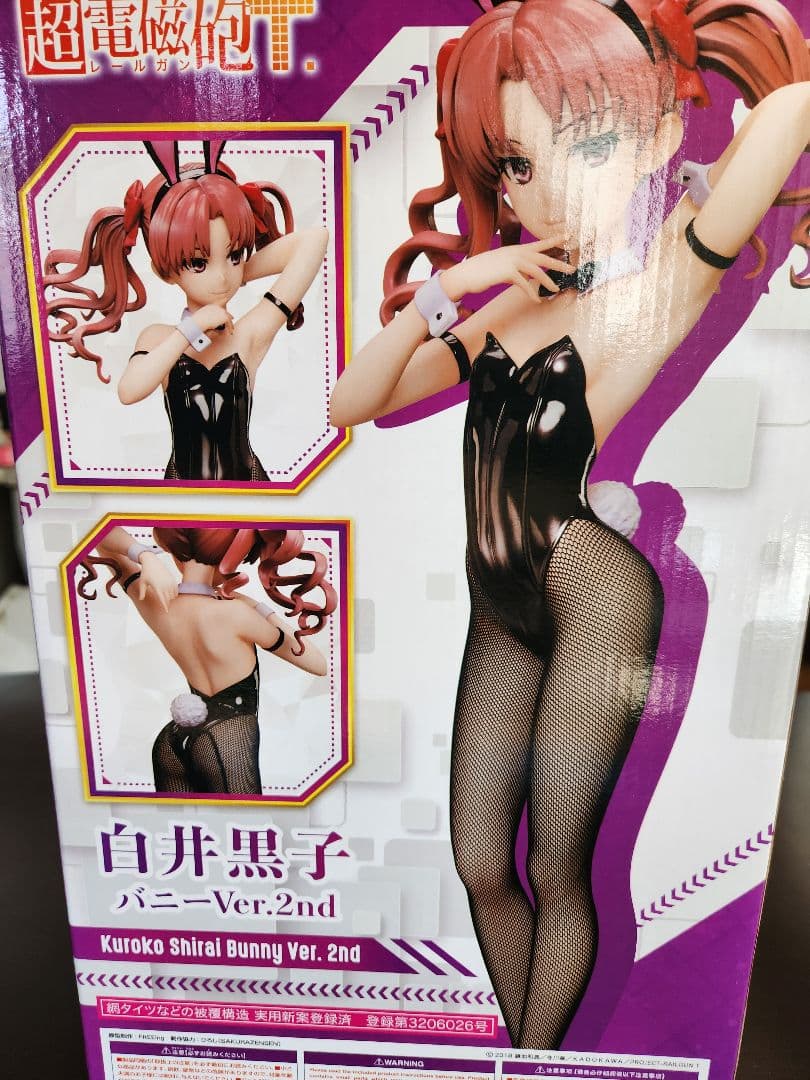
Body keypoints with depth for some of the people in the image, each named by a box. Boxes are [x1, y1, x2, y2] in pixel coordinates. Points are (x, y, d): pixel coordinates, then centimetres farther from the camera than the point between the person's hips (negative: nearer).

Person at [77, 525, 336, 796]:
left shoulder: (154, 602, -5)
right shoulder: (234, 614, -18)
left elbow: (104, 538, 8)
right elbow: (318, 664, -8)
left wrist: (146, 556, -13)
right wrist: (260, 609, -4)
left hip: (172, 739, 6)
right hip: (227, 739, -6)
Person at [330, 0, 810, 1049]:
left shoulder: (672, 271, -8)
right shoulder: (516, 302, 9)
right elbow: (350, 402, 6)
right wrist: (444, 290, -6)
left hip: (597, 606, -6)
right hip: (501, 615, 6)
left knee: (555, 872, 12)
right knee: (480, 867, 15)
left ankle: (536, 1062, 40)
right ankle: (520, 1054, 42)